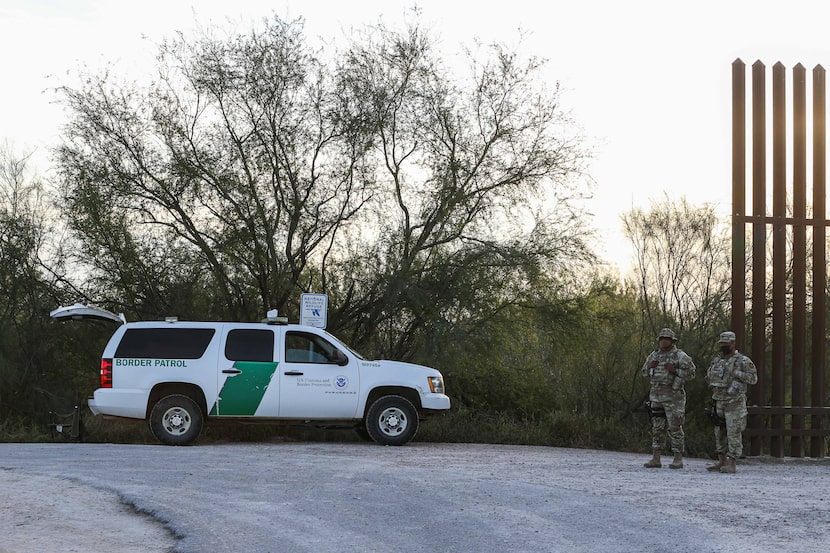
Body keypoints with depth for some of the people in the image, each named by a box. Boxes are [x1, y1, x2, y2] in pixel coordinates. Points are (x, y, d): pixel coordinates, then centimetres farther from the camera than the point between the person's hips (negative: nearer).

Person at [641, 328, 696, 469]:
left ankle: (678, 459, 2)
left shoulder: (680, 356, -5)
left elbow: (691, 372, -9)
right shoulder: (654, 355, 11)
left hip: (674, 397, -5)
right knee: (657, 428, 6)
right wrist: (650, 366, 0)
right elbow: (645, 372, 22)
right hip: (657, 396, 6)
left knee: (675, 428, -4)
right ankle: (656, 459, 9)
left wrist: (675, 370, -20)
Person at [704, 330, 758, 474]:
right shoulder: (717, 360, 15)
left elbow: (753, 377, -9)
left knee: (733, 432, -8)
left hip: (734, 403, -7)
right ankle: (721, 462, 17)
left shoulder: (743, 361, -4)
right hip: (719, 401, 7)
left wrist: (736, 373, -18)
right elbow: (709, 377, 25)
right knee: (719, 432, 10)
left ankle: (731, 464, -7)